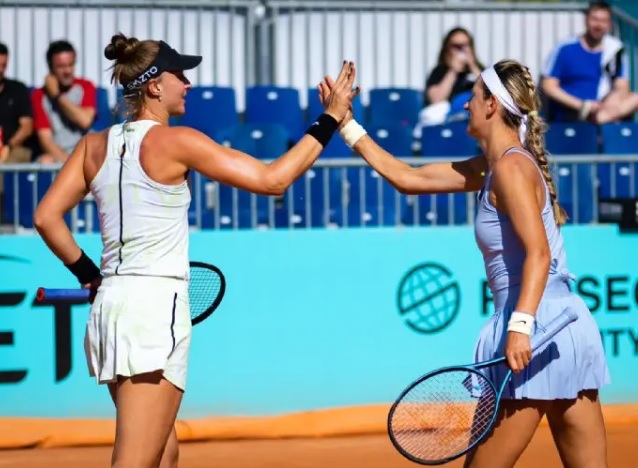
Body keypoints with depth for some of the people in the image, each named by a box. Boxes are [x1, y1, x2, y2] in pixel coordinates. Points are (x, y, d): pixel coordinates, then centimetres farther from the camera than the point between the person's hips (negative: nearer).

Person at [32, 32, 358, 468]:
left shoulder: (95, 145, 9)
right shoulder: (175, 142, -9)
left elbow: (46, 217, 6)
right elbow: (272, 180, -8)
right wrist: (330, 119, -1)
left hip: (110, 303, 8)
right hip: (157, 306, -8)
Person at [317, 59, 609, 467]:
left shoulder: (511, 166, -10)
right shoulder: (491, 168, 17)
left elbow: (539, 252, -20)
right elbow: (408, 178, 22)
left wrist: (521, 325, -31)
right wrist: (347, 125, 24)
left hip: (540, 328, -9)